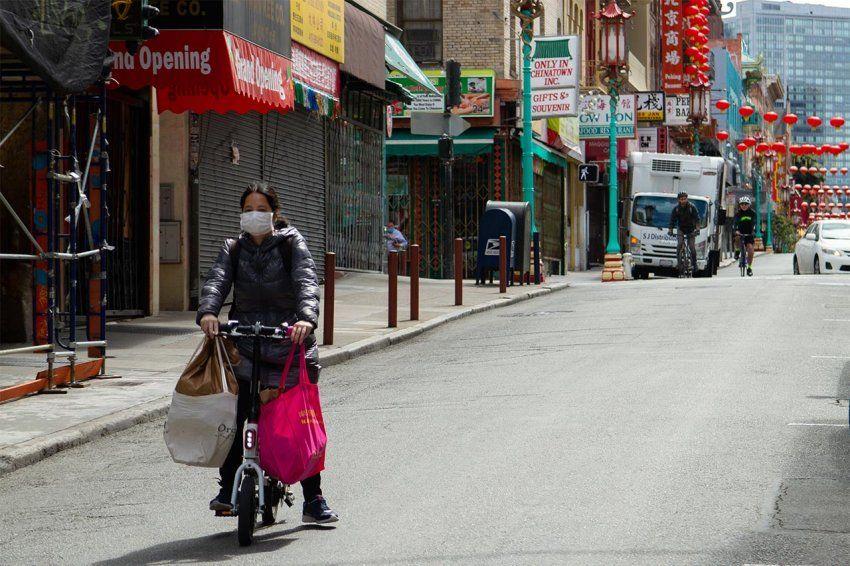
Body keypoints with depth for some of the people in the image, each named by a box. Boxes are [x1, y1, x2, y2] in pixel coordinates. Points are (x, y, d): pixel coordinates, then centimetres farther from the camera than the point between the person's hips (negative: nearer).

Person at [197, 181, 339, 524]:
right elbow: (217, 281, -6)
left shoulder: (292, 245, 4)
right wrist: (207, 312, -28)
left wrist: (307, 318, -33)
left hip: (291, 340, -1)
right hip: (245, 342, 1)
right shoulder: (233, 249, 11)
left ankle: (313, 500, 7)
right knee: (235, 417, -10)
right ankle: (228, 489, 2)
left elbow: (307, 282, -13)